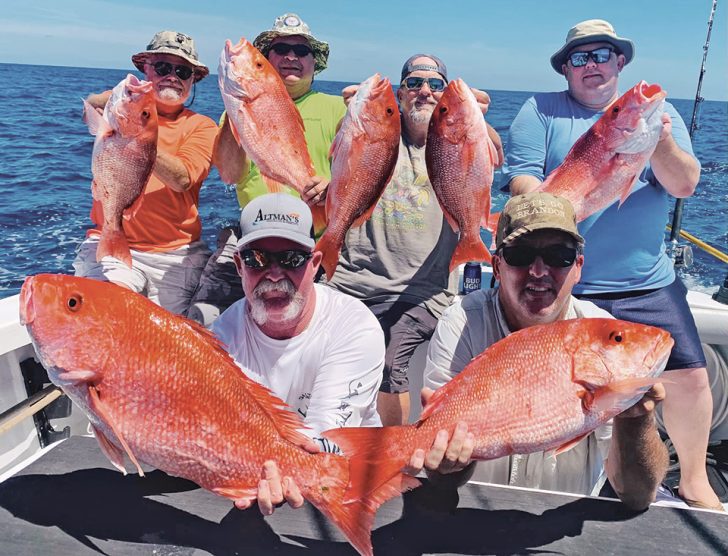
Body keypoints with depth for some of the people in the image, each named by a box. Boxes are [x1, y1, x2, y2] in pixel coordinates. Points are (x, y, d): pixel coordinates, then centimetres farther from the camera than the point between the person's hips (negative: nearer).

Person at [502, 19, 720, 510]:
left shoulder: (659, 113, 10)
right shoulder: (541, 110, 4)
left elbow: (685, 185, 0)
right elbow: (520, 176, -7)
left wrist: (660, 143, -20)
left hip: (648, 285, 3)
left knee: (690, 376, 1)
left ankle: (695, 483, 27)